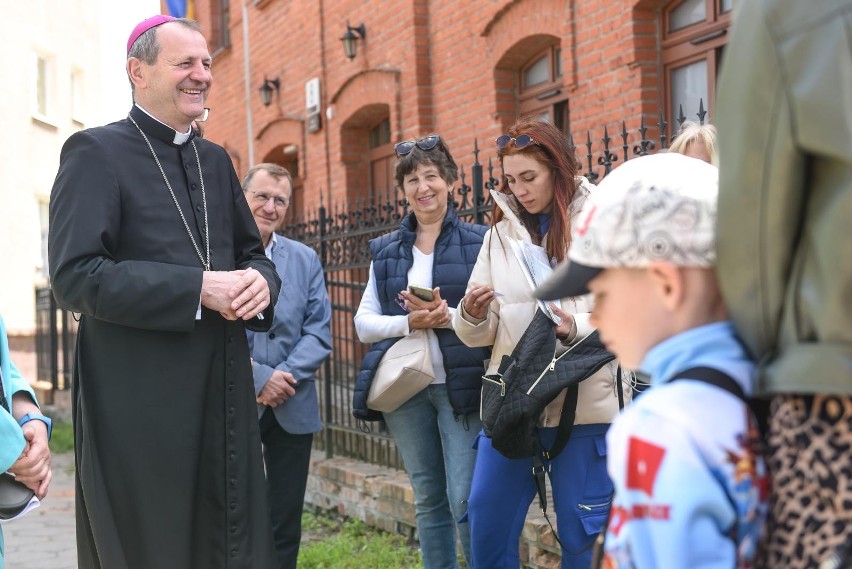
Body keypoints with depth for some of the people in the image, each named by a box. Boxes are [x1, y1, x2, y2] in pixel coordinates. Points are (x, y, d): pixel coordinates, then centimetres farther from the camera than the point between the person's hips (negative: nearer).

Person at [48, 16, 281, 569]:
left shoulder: (215, 159, 15)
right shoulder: (96, 152, -6)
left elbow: (253, 252, 20)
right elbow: (74, 275, -15)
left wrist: (260, 282, -5)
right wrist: (198, 288, -21)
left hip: (225, 395, 6)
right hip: (140, 405, -6)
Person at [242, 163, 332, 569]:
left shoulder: (305, 259, 10)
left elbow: (319, 331, 3)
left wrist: (286, 377, -11)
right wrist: (259, 377, -15)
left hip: (292, 409, 4)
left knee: (286, 522, 8)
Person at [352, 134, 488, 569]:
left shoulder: (479, 242, 0)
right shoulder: (386, 251, 11)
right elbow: (364, 322, 6)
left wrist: (447, 316, -20)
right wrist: (410, 322, -11)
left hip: (462, 384, -4)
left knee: (466, 501, -8)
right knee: (428, 499, 12)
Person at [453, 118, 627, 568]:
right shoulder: (501, 233, 10)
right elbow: (478, 335, 9)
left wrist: (576, 328, -26)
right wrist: (472, 315, -13)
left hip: (583, 402, -4)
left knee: (582, 533, 3)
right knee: (487, 526, 6)